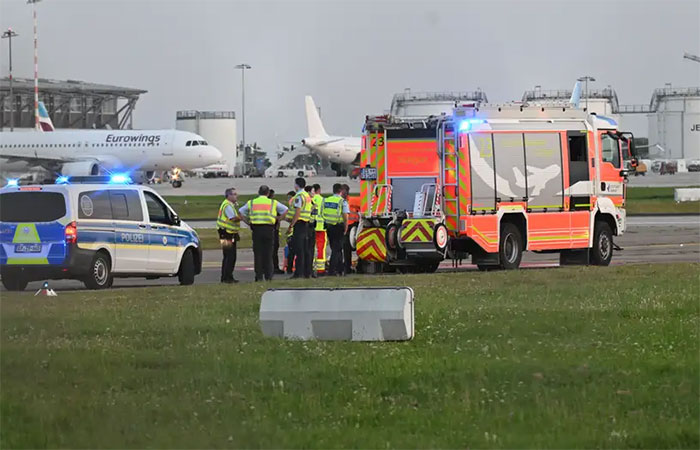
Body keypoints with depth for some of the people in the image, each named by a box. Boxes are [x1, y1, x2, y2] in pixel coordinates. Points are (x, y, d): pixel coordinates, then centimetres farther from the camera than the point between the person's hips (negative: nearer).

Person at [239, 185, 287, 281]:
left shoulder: (251, 203, 11)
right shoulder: (273, 203, 7)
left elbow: (240, 213, 10)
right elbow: (285, 210, 7)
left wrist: (248, 222, 9)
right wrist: (277, 219, 9)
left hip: (256, 228, 1)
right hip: (268, 229, -1)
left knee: (257, 253, 4)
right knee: (268, 253, 5)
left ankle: (259, 276, 1)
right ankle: (268, 276, 3)